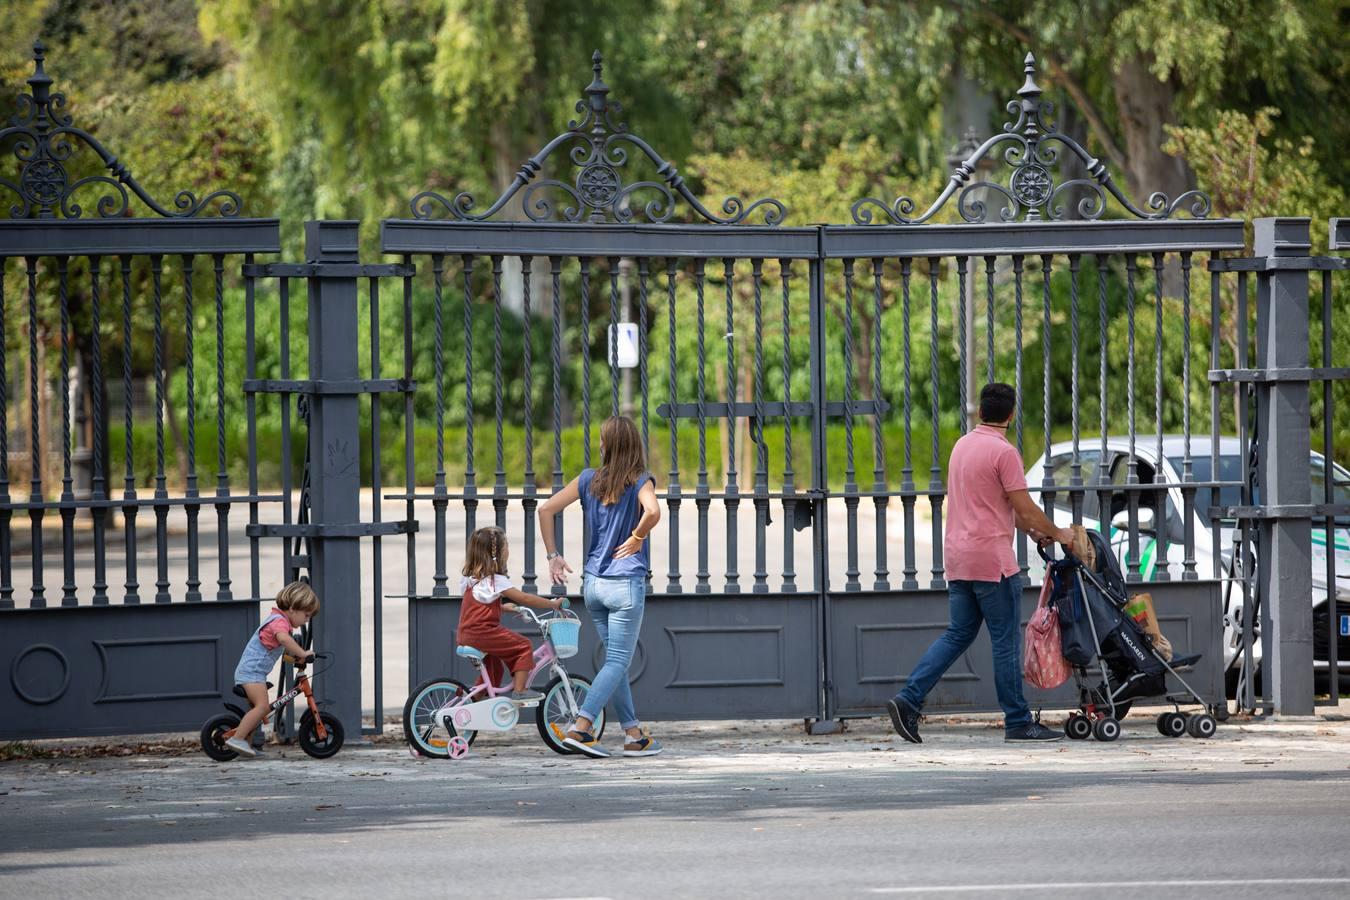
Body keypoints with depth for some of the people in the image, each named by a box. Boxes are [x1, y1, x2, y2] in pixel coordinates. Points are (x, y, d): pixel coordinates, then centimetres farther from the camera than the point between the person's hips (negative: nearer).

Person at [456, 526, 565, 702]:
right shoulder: (495, 581, -14)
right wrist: (553, 604, -6)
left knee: (495, 668, 26)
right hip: (482, 633, -9)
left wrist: (502, 607, 29)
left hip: (465, 635, 9)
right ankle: (519, 692, -7)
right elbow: (525, 599, -14)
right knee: (524, 646, -5)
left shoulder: (470, 578, 14)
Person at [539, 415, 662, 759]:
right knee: (617, 662, -1)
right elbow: (652, 512, -29)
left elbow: (546, 509, 0)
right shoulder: (641, 482, -7)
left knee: (615, 660, 14)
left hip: (593, 584, 5)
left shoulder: (589, 480, 5)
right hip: (626, 583, -5)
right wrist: (636, 538, -10)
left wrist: (553, 556, 7)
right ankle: (580, 728, -15)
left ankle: (634, 735, 16)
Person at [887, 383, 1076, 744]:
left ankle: (908, 700, 0)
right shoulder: (1004, 452, -13)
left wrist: (1032, 530, 25)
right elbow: (1025, 509, -12)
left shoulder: (962, 446, 14)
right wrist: (1056, 534, 5)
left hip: (959, 558, 8)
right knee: (1006, 641, -1)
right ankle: (1018, 723, 4)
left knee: (958, 635, 11)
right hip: (991, 558, -8)